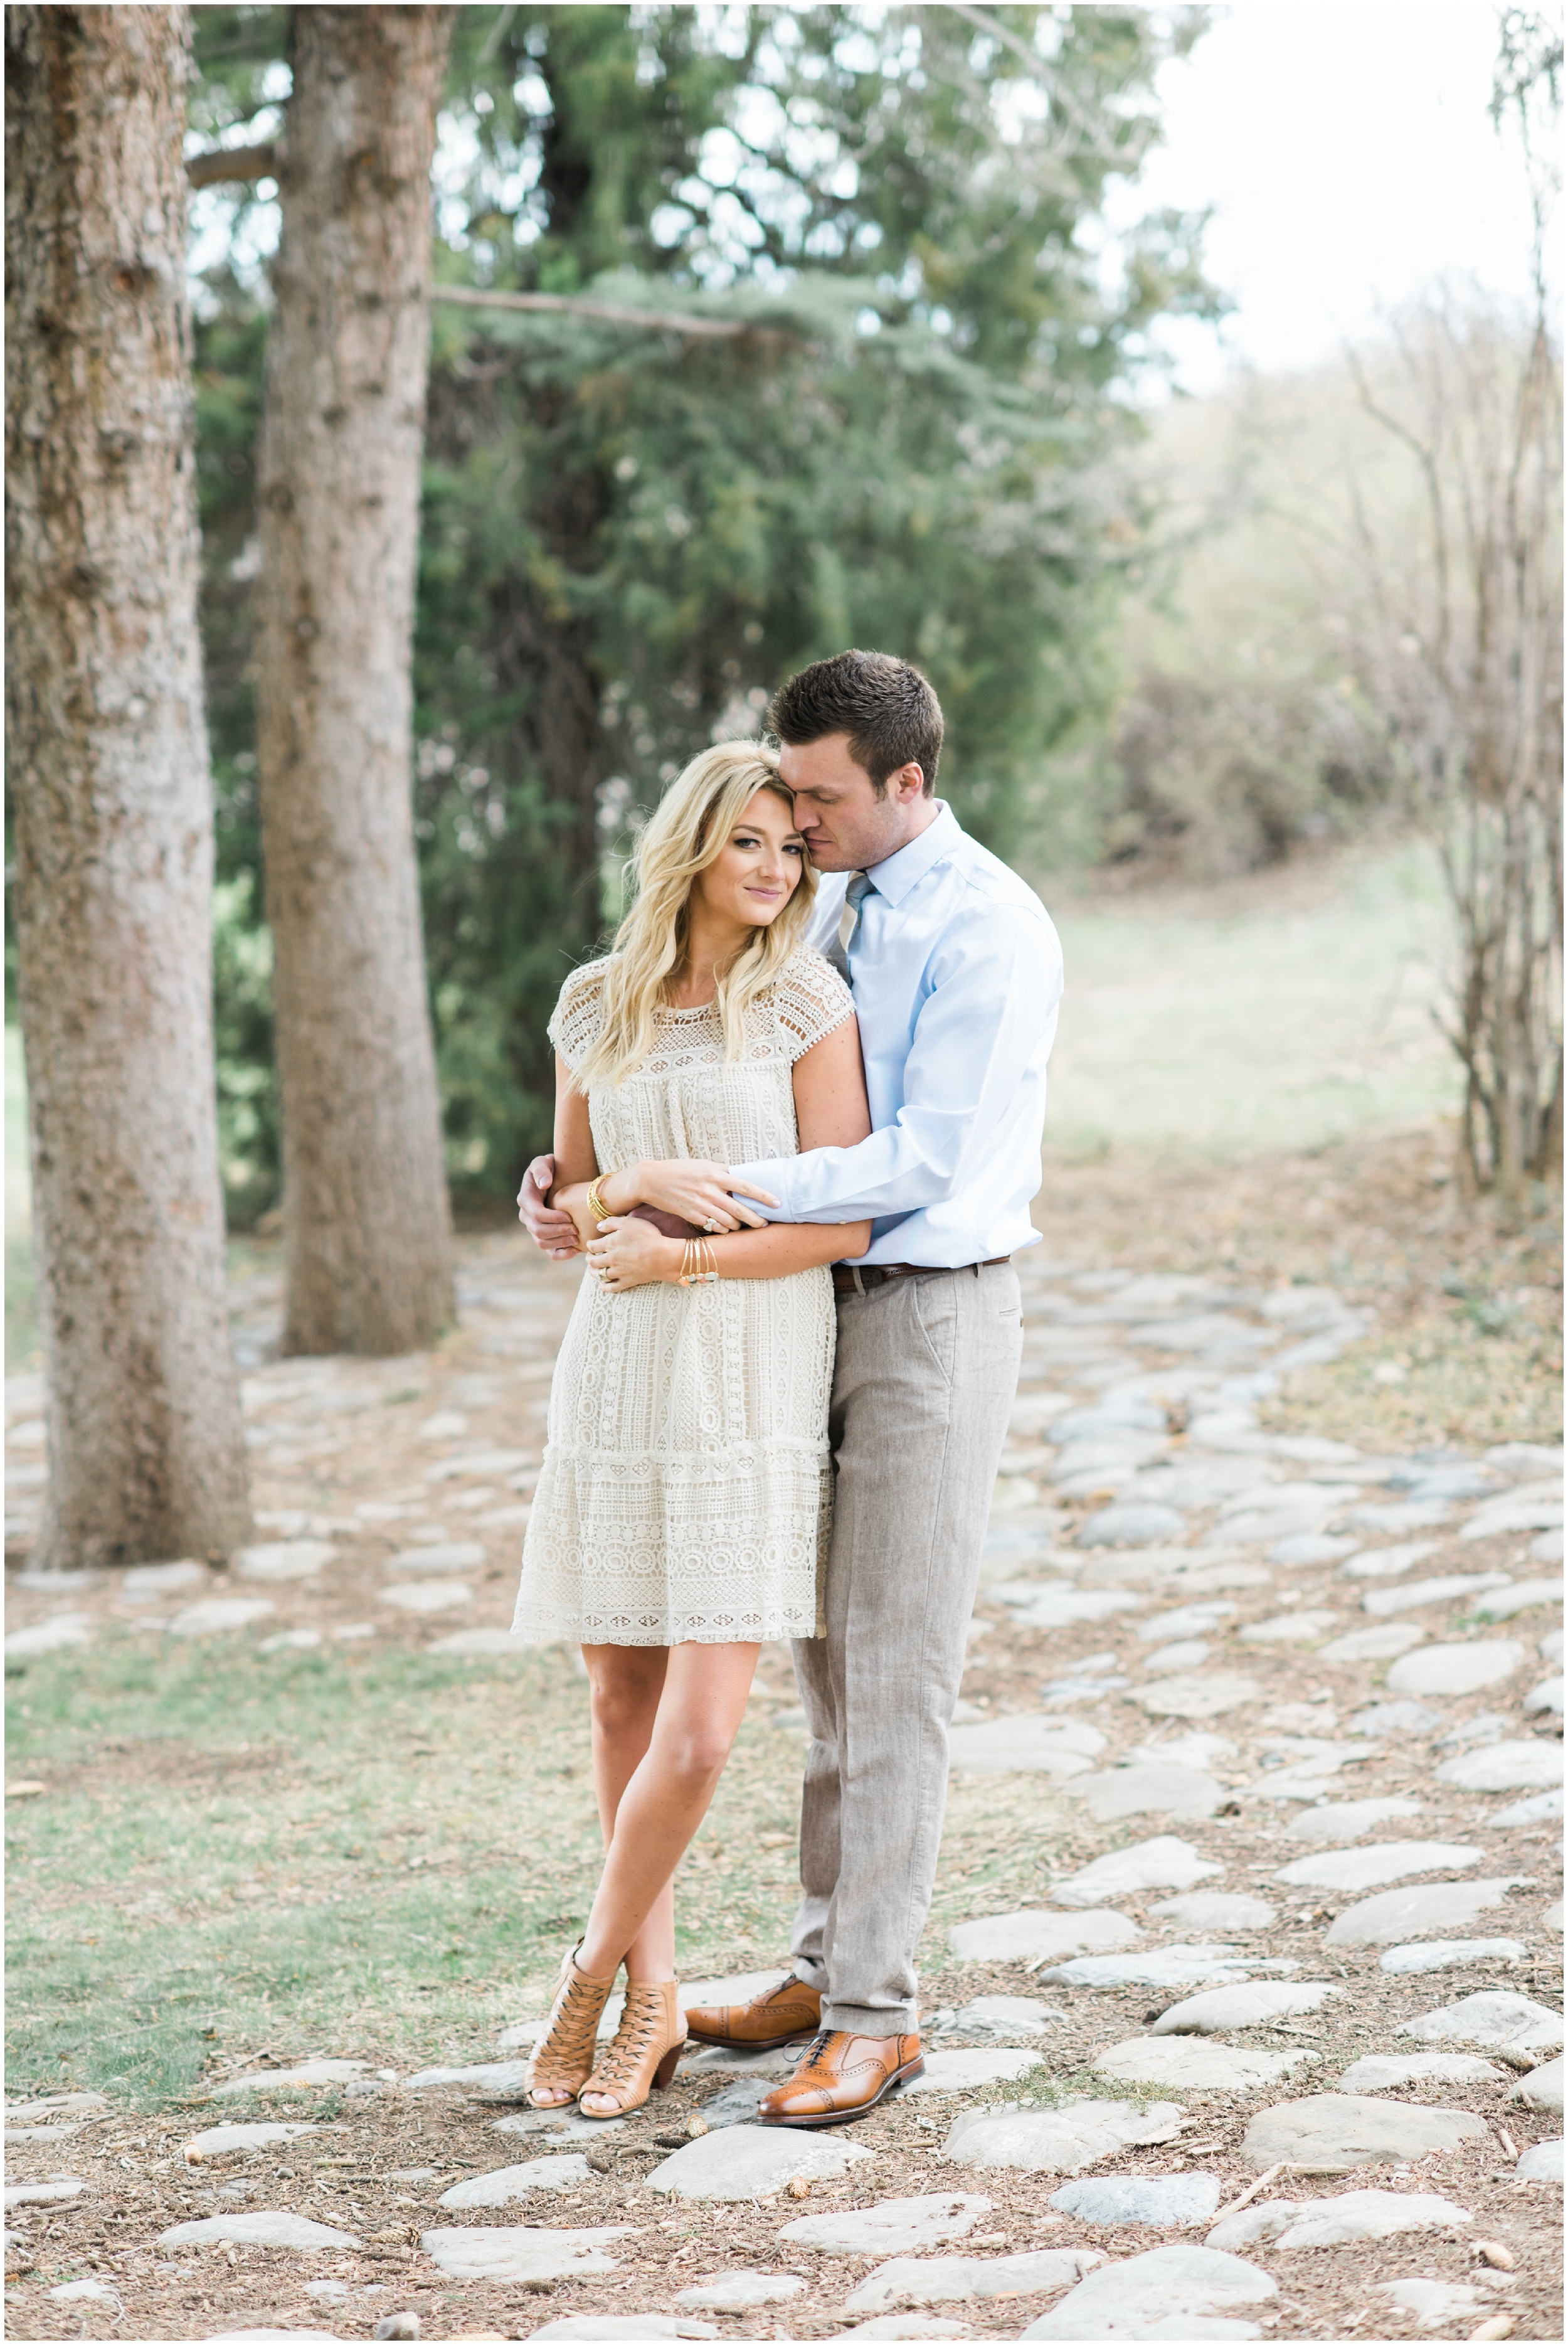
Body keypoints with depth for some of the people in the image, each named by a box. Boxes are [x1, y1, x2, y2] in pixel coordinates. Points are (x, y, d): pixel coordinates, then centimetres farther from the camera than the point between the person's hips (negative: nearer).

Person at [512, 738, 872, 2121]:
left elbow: (847, 1222, -7)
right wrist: (638, 1186, -6)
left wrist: (678, 1258, -10)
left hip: (754, 1379, -4)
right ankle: (655, 1996, 20)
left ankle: (596, 1978, 11)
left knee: (700, 1726, -9)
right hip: (619, 1372, 4)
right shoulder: (596, 1007, 8)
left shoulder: (806, 999, -3)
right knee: (622, 1701, 6)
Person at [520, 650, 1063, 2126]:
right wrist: (572, 1172, 0)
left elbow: (927, 1159, -23)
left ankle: (874, 2016, 0)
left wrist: (732, 1186, -28)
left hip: (935, 1314, -8)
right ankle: (825, 1968, 23)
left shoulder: (989, 928, -15)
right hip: (827, 1304, 8)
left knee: (893, 1671, -6)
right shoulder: (825, 910, 11)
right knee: (830, 1657, 13)